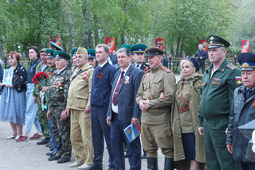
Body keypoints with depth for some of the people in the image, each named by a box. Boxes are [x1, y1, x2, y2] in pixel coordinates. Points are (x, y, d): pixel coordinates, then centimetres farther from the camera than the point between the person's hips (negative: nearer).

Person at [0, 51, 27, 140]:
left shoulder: (21, 69, -7)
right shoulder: (7, 69, 16)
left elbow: (23, 80, -15)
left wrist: (13, 85, -22)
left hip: (17, 92, -8)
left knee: (16, 113, -7)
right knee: (9, 113, 9)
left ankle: (20, 133, 5)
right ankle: (14, 133, 18)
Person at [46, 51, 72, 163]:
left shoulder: (68, 74, -10)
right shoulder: (54, 74, 17)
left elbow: (68, 94, -16)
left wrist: (65, 110, -20)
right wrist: (49, 108, 18)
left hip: (61, 107, -9)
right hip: (53, 107, 9)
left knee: (64, 132, -3)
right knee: (55, 131, 13)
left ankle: (66, 154, 7)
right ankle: (60, 152, 24)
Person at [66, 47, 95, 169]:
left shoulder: (90, 71, -8)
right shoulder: (76, 71, 19)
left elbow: (92, 90, -15)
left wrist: (89, 105, -21)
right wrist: (68, 105, 19)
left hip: (84, 109, -9)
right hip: (74, 109, 9)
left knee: (86, 136, -4)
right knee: (74, 136, 13)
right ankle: (79, 159, 24)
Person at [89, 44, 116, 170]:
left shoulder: (110, 69, -9)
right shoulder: (96, 70, 15)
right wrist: (91, 105, 16)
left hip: (104, 108, -8)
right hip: (94, 108, 8)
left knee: (109, 138, 0)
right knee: (96, 137, 13)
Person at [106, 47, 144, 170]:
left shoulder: (137, 73, -8)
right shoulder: (117, 74, 17)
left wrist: (135, 116, -18)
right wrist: (109, 113, 14)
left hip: (128, 117, -8)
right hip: (115, 117, 8)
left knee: (133, 146, 1)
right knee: (115, 145, 12)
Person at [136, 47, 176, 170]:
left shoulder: (167, 74, -7)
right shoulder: (146, 75, 17)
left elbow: (170, 97, -16)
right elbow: (139, 94, 20)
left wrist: (151, 104, -14)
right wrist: (141, 102, -3)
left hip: (160, 120, -7)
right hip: (146, 119, 7)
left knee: (167, 149, -3)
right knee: (149, 149, 14)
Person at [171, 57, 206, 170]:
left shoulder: (199, 82, -6)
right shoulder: (180, 84, 18)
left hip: (194, 125, -7)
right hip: (182, 126, 7)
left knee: (194, 157, -7)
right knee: (187, 157, 10)